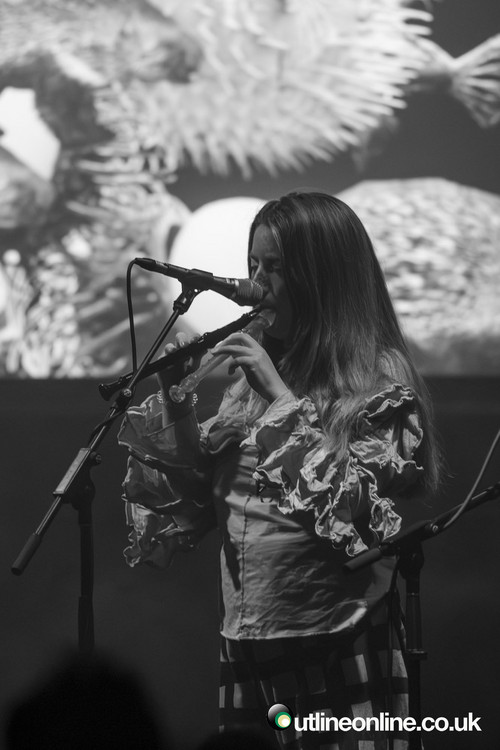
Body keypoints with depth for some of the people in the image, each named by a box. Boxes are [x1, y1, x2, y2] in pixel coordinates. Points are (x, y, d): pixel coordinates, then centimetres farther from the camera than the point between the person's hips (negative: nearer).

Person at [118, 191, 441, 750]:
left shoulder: (380, 379, -8)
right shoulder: (257, 371, 9)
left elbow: (361, 508, -19)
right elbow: (199, 489, 13)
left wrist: (283, 397, -18)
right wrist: (175, 401, -3)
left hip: (339, 645, -6)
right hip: (249, 639, 6)